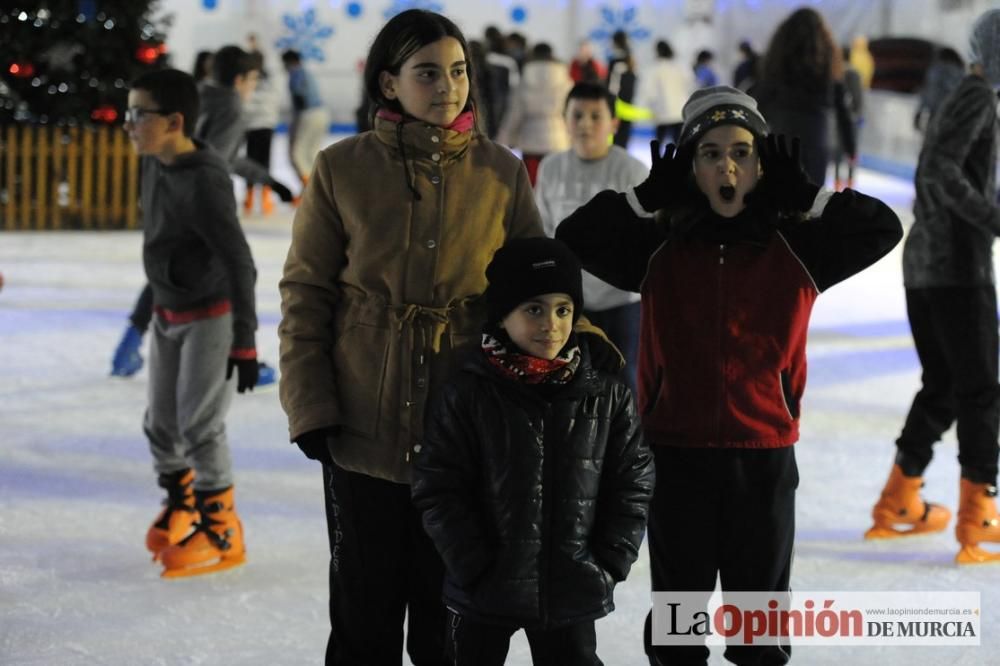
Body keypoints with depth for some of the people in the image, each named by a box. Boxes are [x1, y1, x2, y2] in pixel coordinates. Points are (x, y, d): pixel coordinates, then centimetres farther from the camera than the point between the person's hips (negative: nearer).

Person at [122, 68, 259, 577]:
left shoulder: (203, 181, -26)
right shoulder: (156, 164, -1)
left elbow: (239, 262, -26)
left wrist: (244, 340, -26)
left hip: (211, 316, -8)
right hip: (167, 314, 8)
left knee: (199, 424, -7)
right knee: (161, 422, 14)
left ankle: (221, 532, 6)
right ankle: (180, 506, 34)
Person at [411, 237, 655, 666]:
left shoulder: (607, 398, -2)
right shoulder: (467, 396, -9)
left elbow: (632, 485, 3)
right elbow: (438, 490, -9)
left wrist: (607, 564, -6)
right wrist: (477, 567, -14)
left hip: (573, 591, 2)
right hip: (483, 591, -1)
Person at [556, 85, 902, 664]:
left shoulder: (795, 250, 0)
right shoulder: (660, 250, -1)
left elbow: (884, 229, -6)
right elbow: (574, 238, -9)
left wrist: (806, 196, -11)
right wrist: (647, 196, -12)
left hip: (765, 459, 0)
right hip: (677, 458, 0)